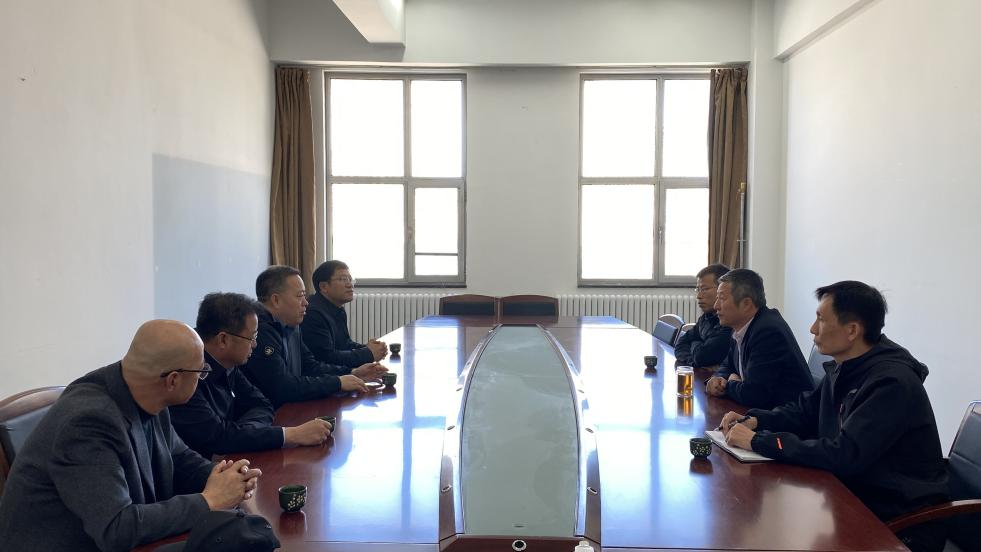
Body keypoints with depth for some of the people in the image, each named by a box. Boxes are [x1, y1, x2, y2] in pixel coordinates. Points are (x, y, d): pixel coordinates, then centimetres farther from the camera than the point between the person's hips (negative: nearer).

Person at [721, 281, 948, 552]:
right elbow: (803, 410, 15)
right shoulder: (844, 368, 4)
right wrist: (754, 421, -5)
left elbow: (843, 455, -29)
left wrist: (758, 442, -25)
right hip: (855, 495, 7)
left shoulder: (891, 383, -23)